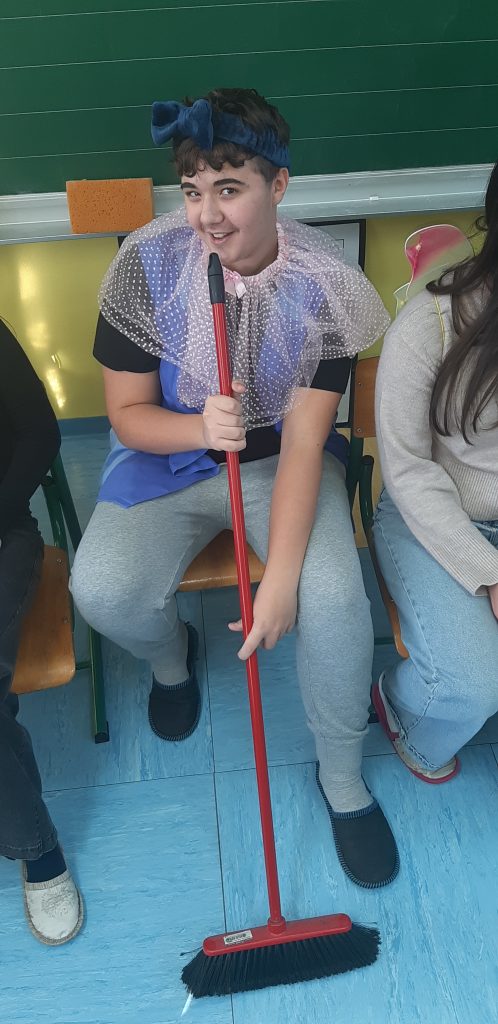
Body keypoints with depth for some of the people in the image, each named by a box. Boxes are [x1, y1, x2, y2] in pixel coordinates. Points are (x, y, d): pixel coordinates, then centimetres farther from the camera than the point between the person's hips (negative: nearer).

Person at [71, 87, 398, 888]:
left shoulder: (322, 287, -14)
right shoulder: (147, 266, -14)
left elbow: (302, 442, -18)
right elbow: (127, 416, -8)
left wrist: (281, 579, -27)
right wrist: (200, 429, -31)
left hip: (280, 460, 0)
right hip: (168, 458, 1)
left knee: (333, 596, -26)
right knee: (103, 591, -24)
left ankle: (343, 778, 5)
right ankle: (173, 656, 17)